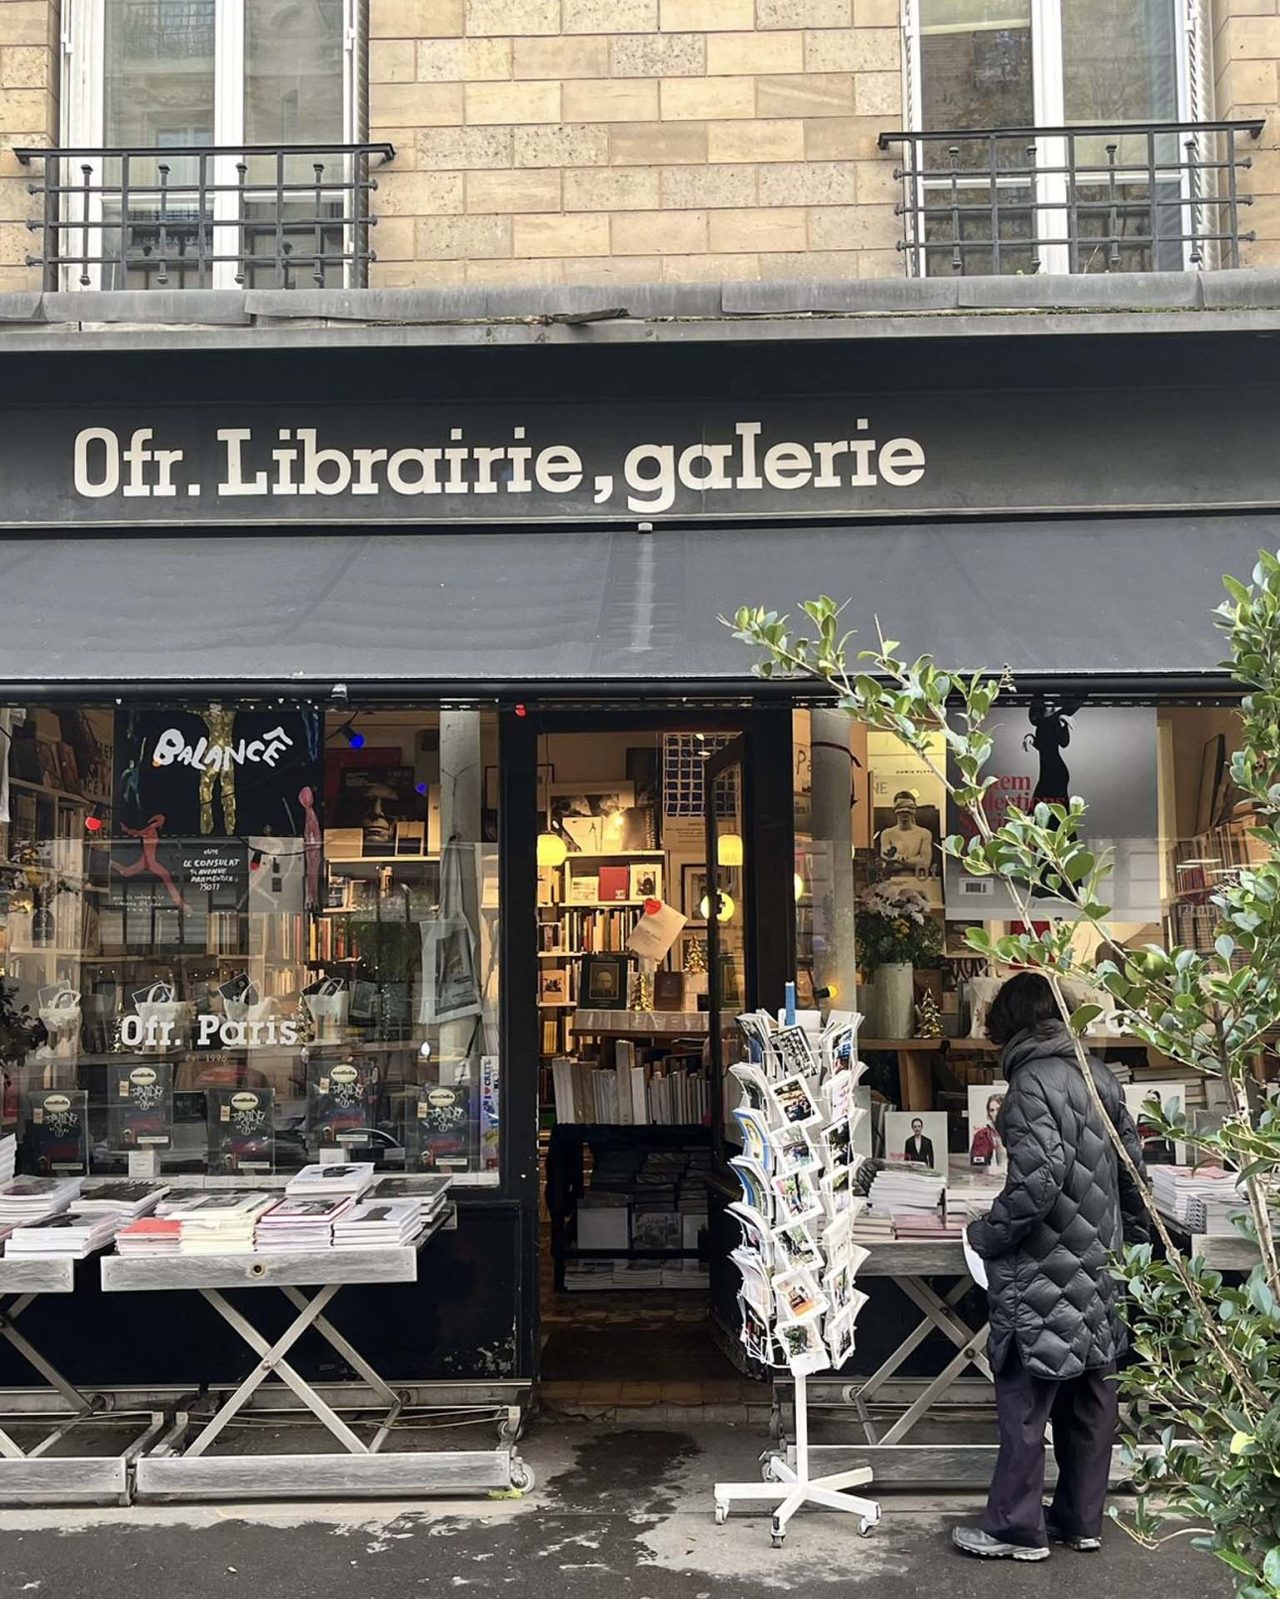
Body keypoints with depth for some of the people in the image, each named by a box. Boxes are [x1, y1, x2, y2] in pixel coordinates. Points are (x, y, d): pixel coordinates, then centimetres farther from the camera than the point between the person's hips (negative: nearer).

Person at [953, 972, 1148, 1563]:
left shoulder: (1032, 1083, -17)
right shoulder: (1098, 1076, 7)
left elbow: (1037, 1181, -24)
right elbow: (1133, 1167, 13)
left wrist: (986, 1234, -10)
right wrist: (1131, 1233, 25)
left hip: (1044, 1273, -8)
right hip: (1095, 1269, 8)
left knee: (1025, 1399, 2)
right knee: (1088, 1397, 14)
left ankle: (1017, 1527, 11)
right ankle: (1080, 1519, 25)